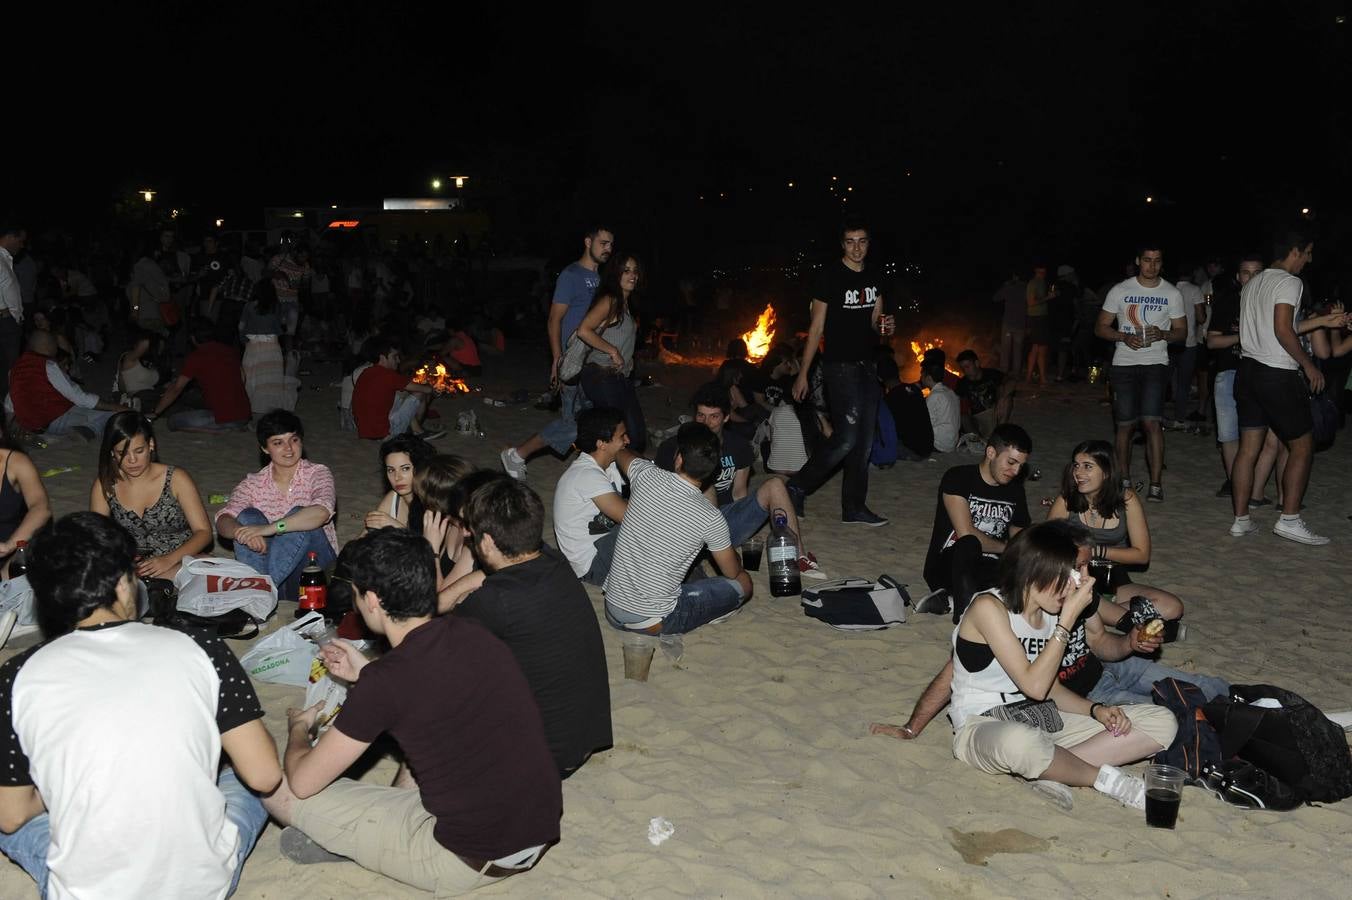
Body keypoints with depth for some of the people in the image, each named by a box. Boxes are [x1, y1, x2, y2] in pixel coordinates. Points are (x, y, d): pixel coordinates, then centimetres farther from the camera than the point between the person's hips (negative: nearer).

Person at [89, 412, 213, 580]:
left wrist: (169, 560, -24)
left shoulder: (176, 479, -5)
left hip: (180, 561, -1)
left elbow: (203, 532, -7)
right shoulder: (104, 486, 2)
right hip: (132, 565, 1)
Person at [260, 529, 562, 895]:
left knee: (279, 790, -2)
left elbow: (303, 782, -8)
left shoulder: (386, 682, -20)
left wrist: (298, 728, 13)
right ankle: (391, 818, 23)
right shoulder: (473, 634, -1)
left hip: (470, 862, -7)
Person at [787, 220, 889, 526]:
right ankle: (797, 487, 3)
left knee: (864, 442, 7)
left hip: (867, 366, 7)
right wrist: (802, 374, -9)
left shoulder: (874, 279, 12)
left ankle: (854, 508, 15)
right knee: (846, 439, -13)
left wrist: (884, 326, -5)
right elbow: (816, 328, -7)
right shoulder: (830, 277, -7)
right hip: (839, 366, -7)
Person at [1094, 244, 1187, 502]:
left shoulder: (1172, 294, 6)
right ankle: (1124, 480, 18)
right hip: (1124, 364, 1)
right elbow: (1100, 327, 5)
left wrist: (1162, 334, -12)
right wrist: (1124, 337, -14)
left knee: (1151, 421, -14)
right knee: (1125, 425, 4)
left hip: (1156, 364, -1)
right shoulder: (1120, 291, 4)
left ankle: (1156, 484, -11)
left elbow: (1181, 331, 10)